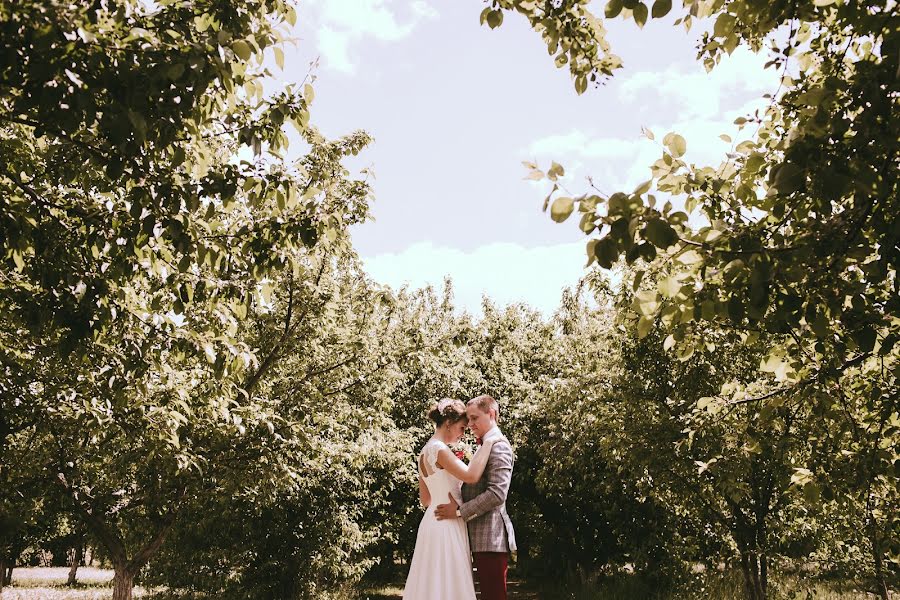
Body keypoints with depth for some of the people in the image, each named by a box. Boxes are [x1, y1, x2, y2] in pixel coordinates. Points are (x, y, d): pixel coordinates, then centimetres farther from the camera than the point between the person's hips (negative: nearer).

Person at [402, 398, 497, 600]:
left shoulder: (426, 451, 13)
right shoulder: (439, 449, -15)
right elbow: (471, 476, -26)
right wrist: (488, 441, -20)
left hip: (435, 520, 10)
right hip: (446, 525, -10)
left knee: (436, 582, 11)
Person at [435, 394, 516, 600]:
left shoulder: (498, 445, -12)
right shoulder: (486, 445, 19)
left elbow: (497, 493, -21)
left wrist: (459, 511, -18)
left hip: (491, 536, -10)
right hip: (482, 536, 10)